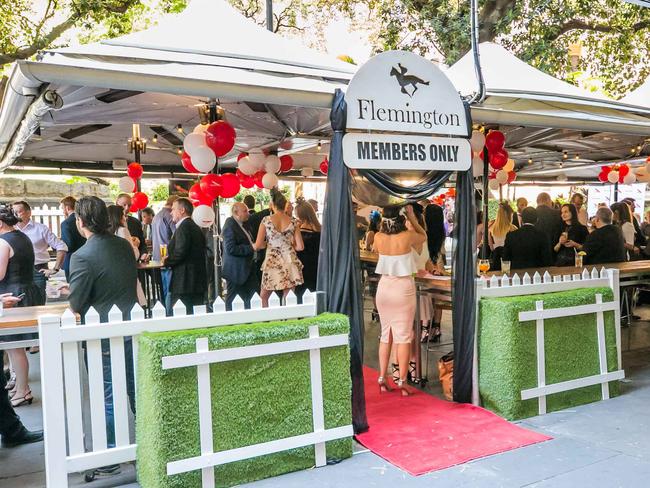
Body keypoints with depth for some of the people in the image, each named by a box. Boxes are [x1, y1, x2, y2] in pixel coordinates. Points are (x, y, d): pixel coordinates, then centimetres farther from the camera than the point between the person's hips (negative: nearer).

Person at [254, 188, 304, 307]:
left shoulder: (266, 220, -5)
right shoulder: (293, 222, 1)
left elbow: (257, 246, -7)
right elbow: (300, 247, -1)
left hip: (272, 264, -2)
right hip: (290, 264, 2)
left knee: (264, 298, 15)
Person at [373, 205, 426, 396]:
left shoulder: (378, 237, -6)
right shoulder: (408, 236, -15)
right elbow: (423, 236, 7)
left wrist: (385, 220, 14)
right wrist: (412, 217, 7)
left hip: (384, 286, 3)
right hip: (404, 288, -3)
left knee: (385, 335, 14)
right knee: (403, 336, 4)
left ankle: (382, 379, 17)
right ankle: (402, 381, 6)